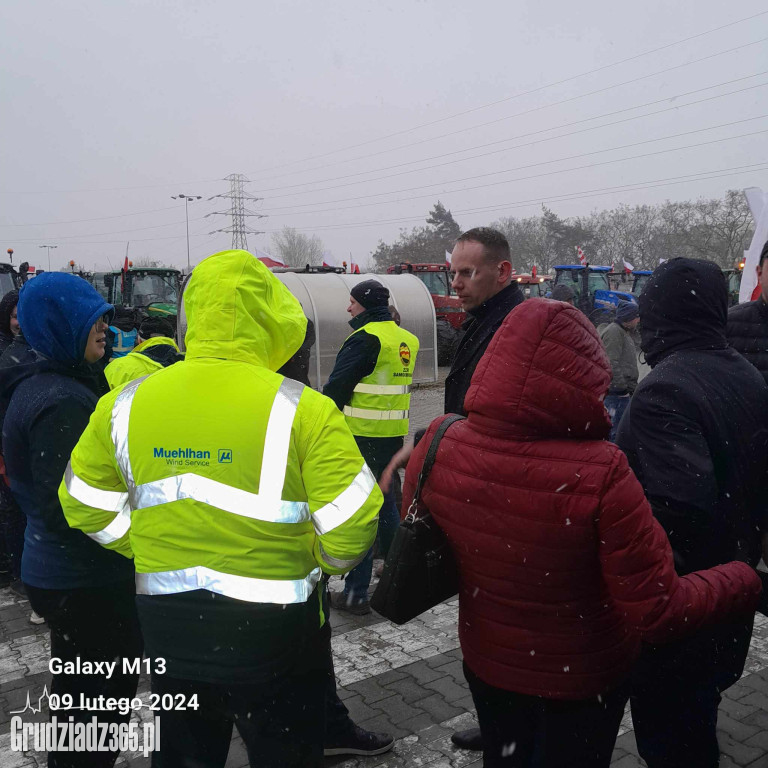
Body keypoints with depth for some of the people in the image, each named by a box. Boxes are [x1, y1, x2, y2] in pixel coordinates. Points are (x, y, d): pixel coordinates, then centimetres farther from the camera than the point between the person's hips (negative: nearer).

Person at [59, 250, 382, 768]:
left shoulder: (125, 403, -5)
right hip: (274, 629, -3)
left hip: (166, 626, 4)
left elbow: (85, 507, 4)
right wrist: (320, 561, 0)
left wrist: (157, 548, 11)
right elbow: (351, 523, -20)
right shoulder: (300, 409, -20)